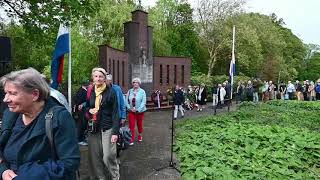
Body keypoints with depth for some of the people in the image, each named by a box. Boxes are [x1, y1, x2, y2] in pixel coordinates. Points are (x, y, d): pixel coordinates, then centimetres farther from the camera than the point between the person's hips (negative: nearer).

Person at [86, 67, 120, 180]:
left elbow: (115, 113, -7)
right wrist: (89, 110, -2)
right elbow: (86, 107, 23)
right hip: (93, 128, 4)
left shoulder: (110, 92, -4)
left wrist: (115, 132, -14)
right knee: (95, 155, 5)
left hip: (107, 128, -4)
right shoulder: (90, 92, 9)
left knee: (108, 156, -7)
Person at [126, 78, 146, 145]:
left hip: (140, 111, -1)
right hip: (131, 111, 2)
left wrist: (138, 109, -19)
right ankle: (132, 139, 8)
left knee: (139, 124, 15)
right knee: (131, 125, -1)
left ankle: (140, 135, 40)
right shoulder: (129, 91, 0)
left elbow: (143, 102, -13)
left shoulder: (142, 91, -9)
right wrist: (130, 108, -12)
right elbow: (127, 101, 1)